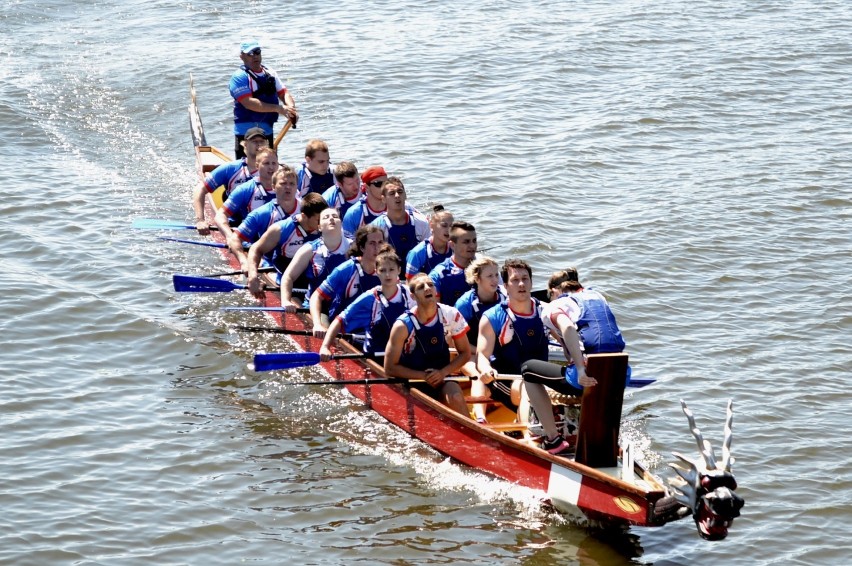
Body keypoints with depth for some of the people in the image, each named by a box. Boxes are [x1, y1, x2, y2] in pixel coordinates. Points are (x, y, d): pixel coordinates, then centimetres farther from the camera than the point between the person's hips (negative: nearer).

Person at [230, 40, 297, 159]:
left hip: (267, 132, 7)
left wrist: (291, 109, -13)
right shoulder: (240, 77, -10)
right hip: (246, 134, -7)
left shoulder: (269, 74, 13)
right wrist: (278, 108, -26)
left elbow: (284, 93, 11)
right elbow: (248, 103, -21)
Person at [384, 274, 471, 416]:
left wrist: (443, 372, -13)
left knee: (455, 397, -30)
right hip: (413, 381, -2)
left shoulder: (451, 316, -6)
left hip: (442, 377, 2)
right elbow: (390, 368, -10)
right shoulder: (403, 326, -15)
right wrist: (423, 376, -17)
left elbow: (465, 353, 4)